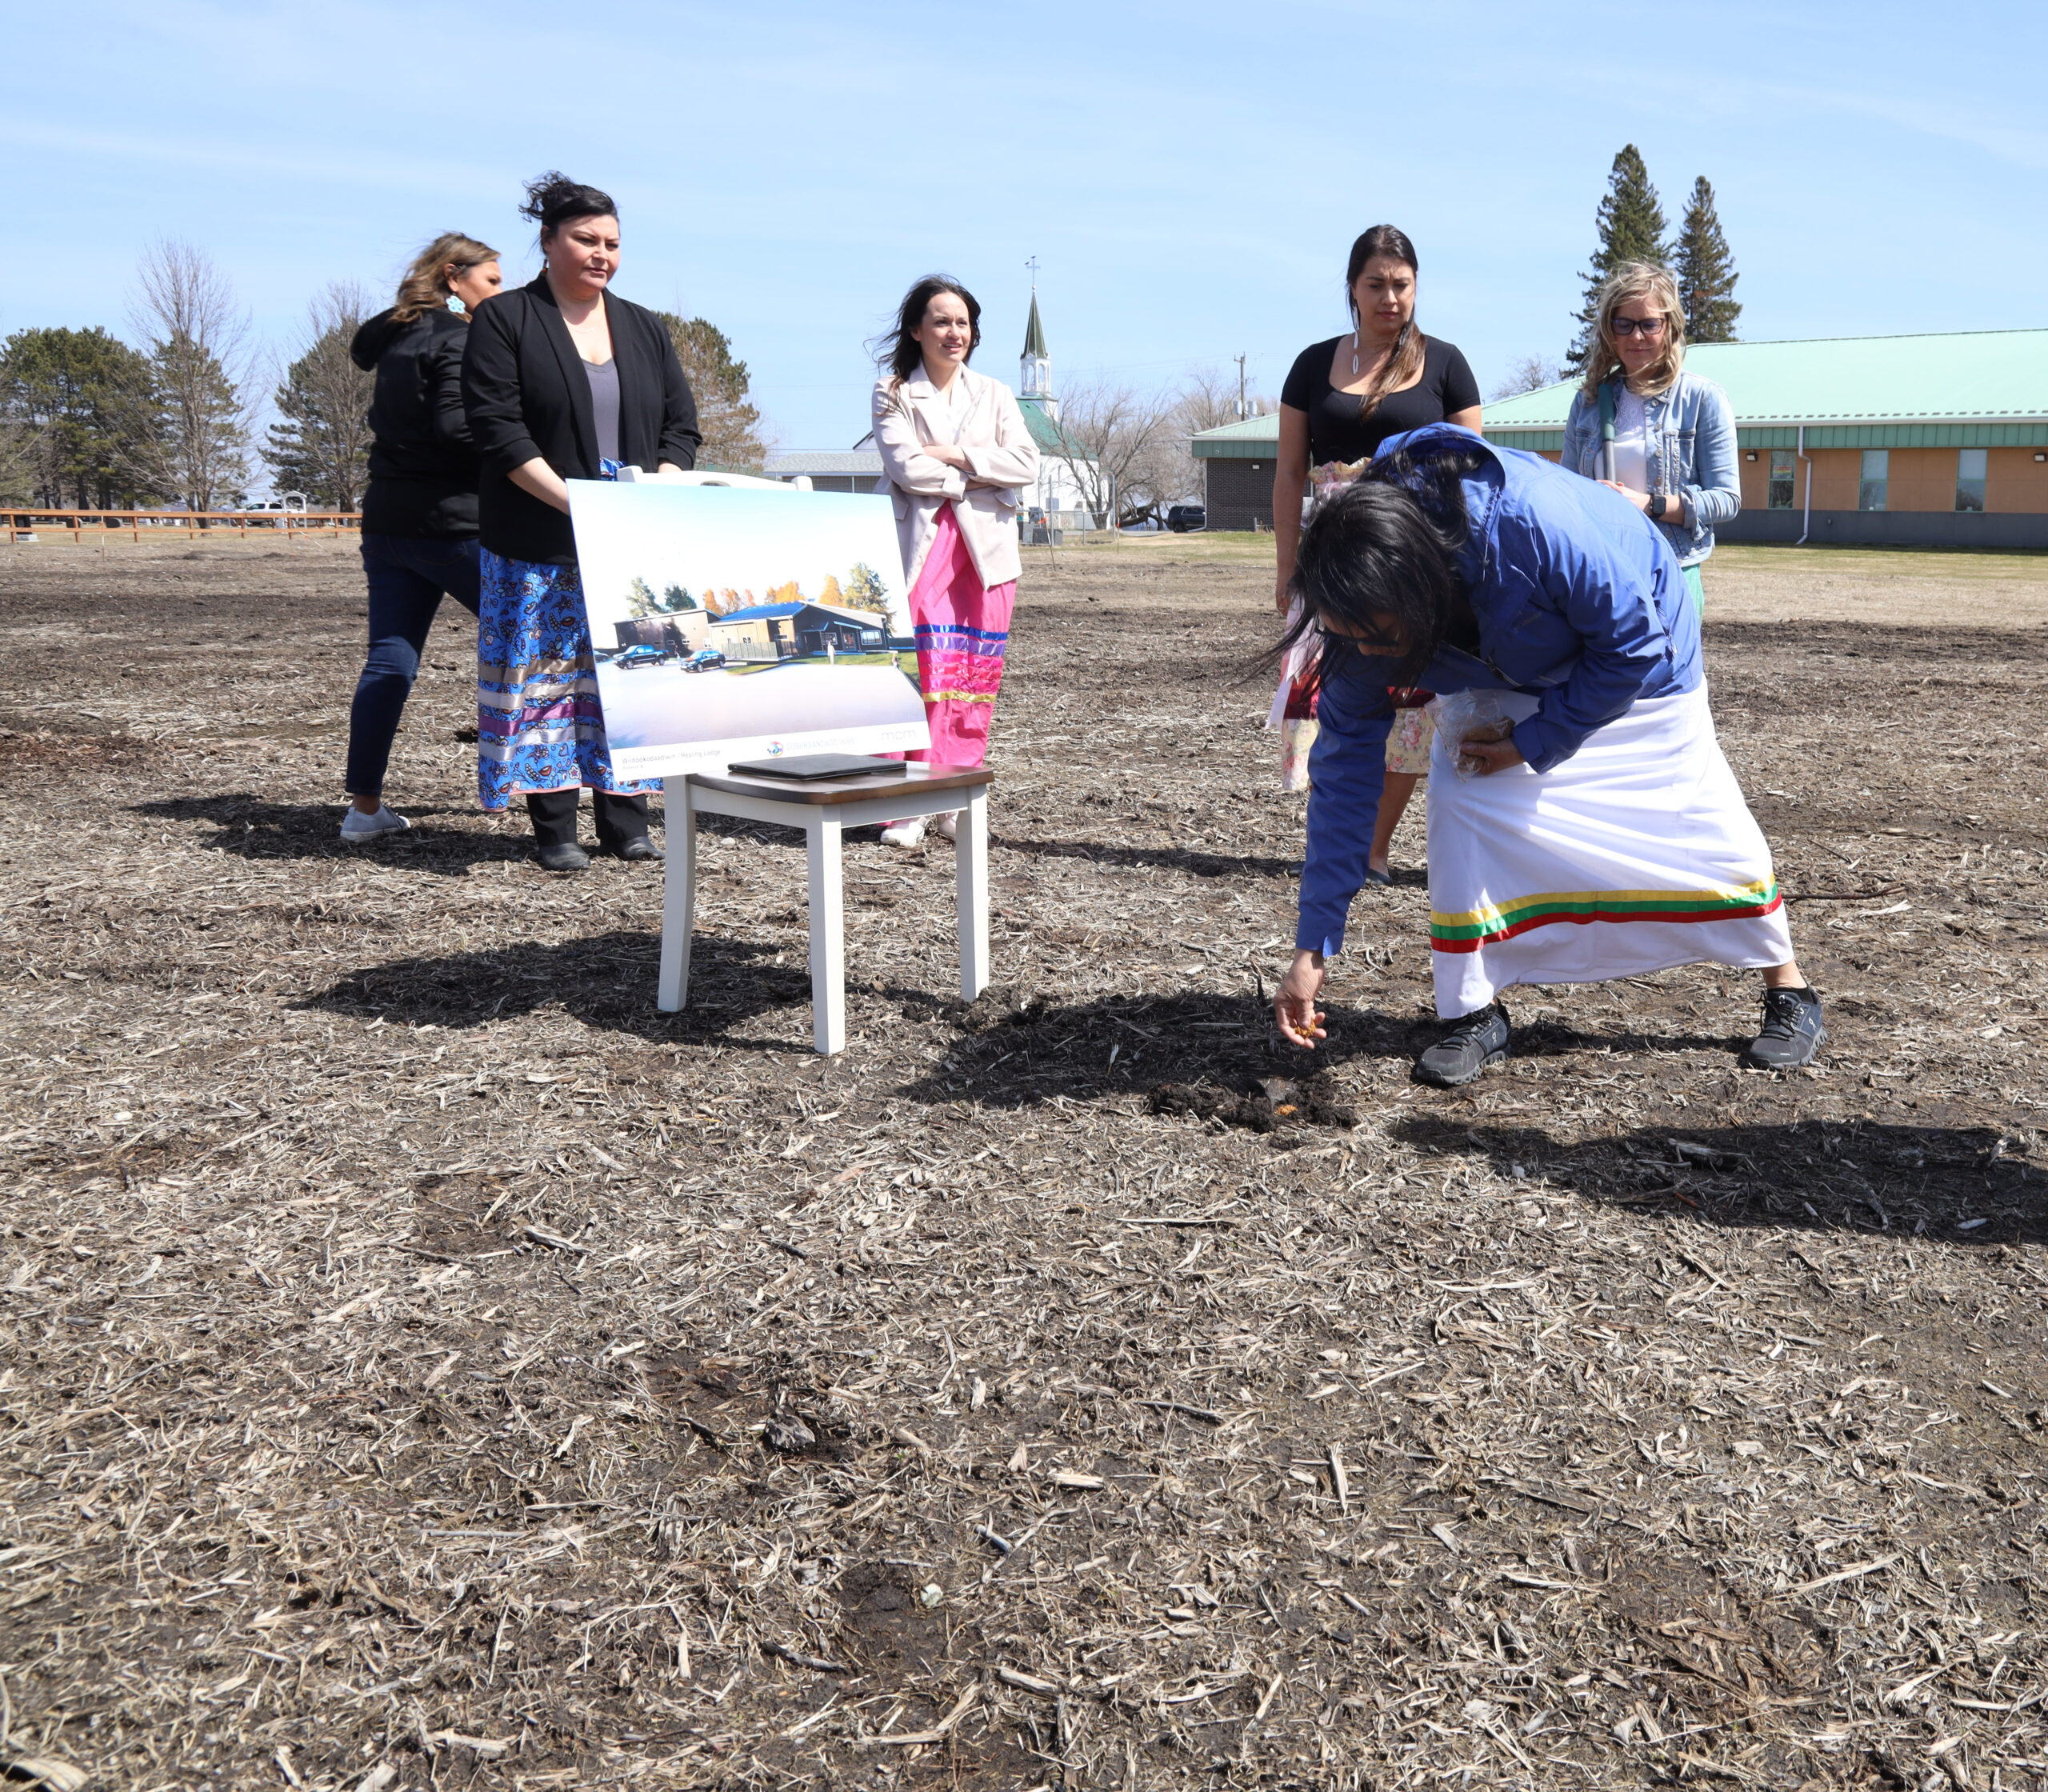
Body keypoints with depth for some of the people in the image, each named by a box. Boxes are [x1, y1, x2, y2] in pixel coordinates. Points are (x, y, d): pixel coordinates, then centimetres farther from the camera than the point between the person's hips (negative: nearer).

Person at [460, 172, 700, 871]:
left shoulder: (645, 330, 16)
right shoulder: (504, 322, 1)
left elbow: (682, 426, 12)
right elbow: (499, 431, -9)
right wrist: (571, 500, -19)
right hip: (539, 545, -4)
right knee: (544, 673, -3)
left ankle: (626, 822, 11)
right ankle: (554, 830, 5)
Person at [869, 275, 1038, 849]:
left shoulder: (994, 395, 17)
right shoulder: (893, 394, 7)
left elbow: (1026, 464, 2)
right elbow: (907, 467, -8)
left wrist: (956, 455, -6)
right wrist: (976, 478, -5)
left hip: (984, 548, 4)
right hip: (920, 544, -3)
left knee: (975, 673, 1)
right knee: (922, 665, -14)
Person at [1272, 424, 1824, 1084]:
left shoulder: (1536, 527, -46)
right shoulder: (1366, 606, -29)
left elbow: (1635, 641, -29)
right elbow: (1346, 765, -21)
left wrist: (1534, 743, -27)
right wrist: (1312, 948, -22)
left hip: (1638, 663, -3)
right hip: (1506, 679, 3)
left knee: (1701, 822, 2)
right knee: (1457, 800, -18)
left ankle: (1790, 994, 24)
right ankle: (1477, 1016, -5)